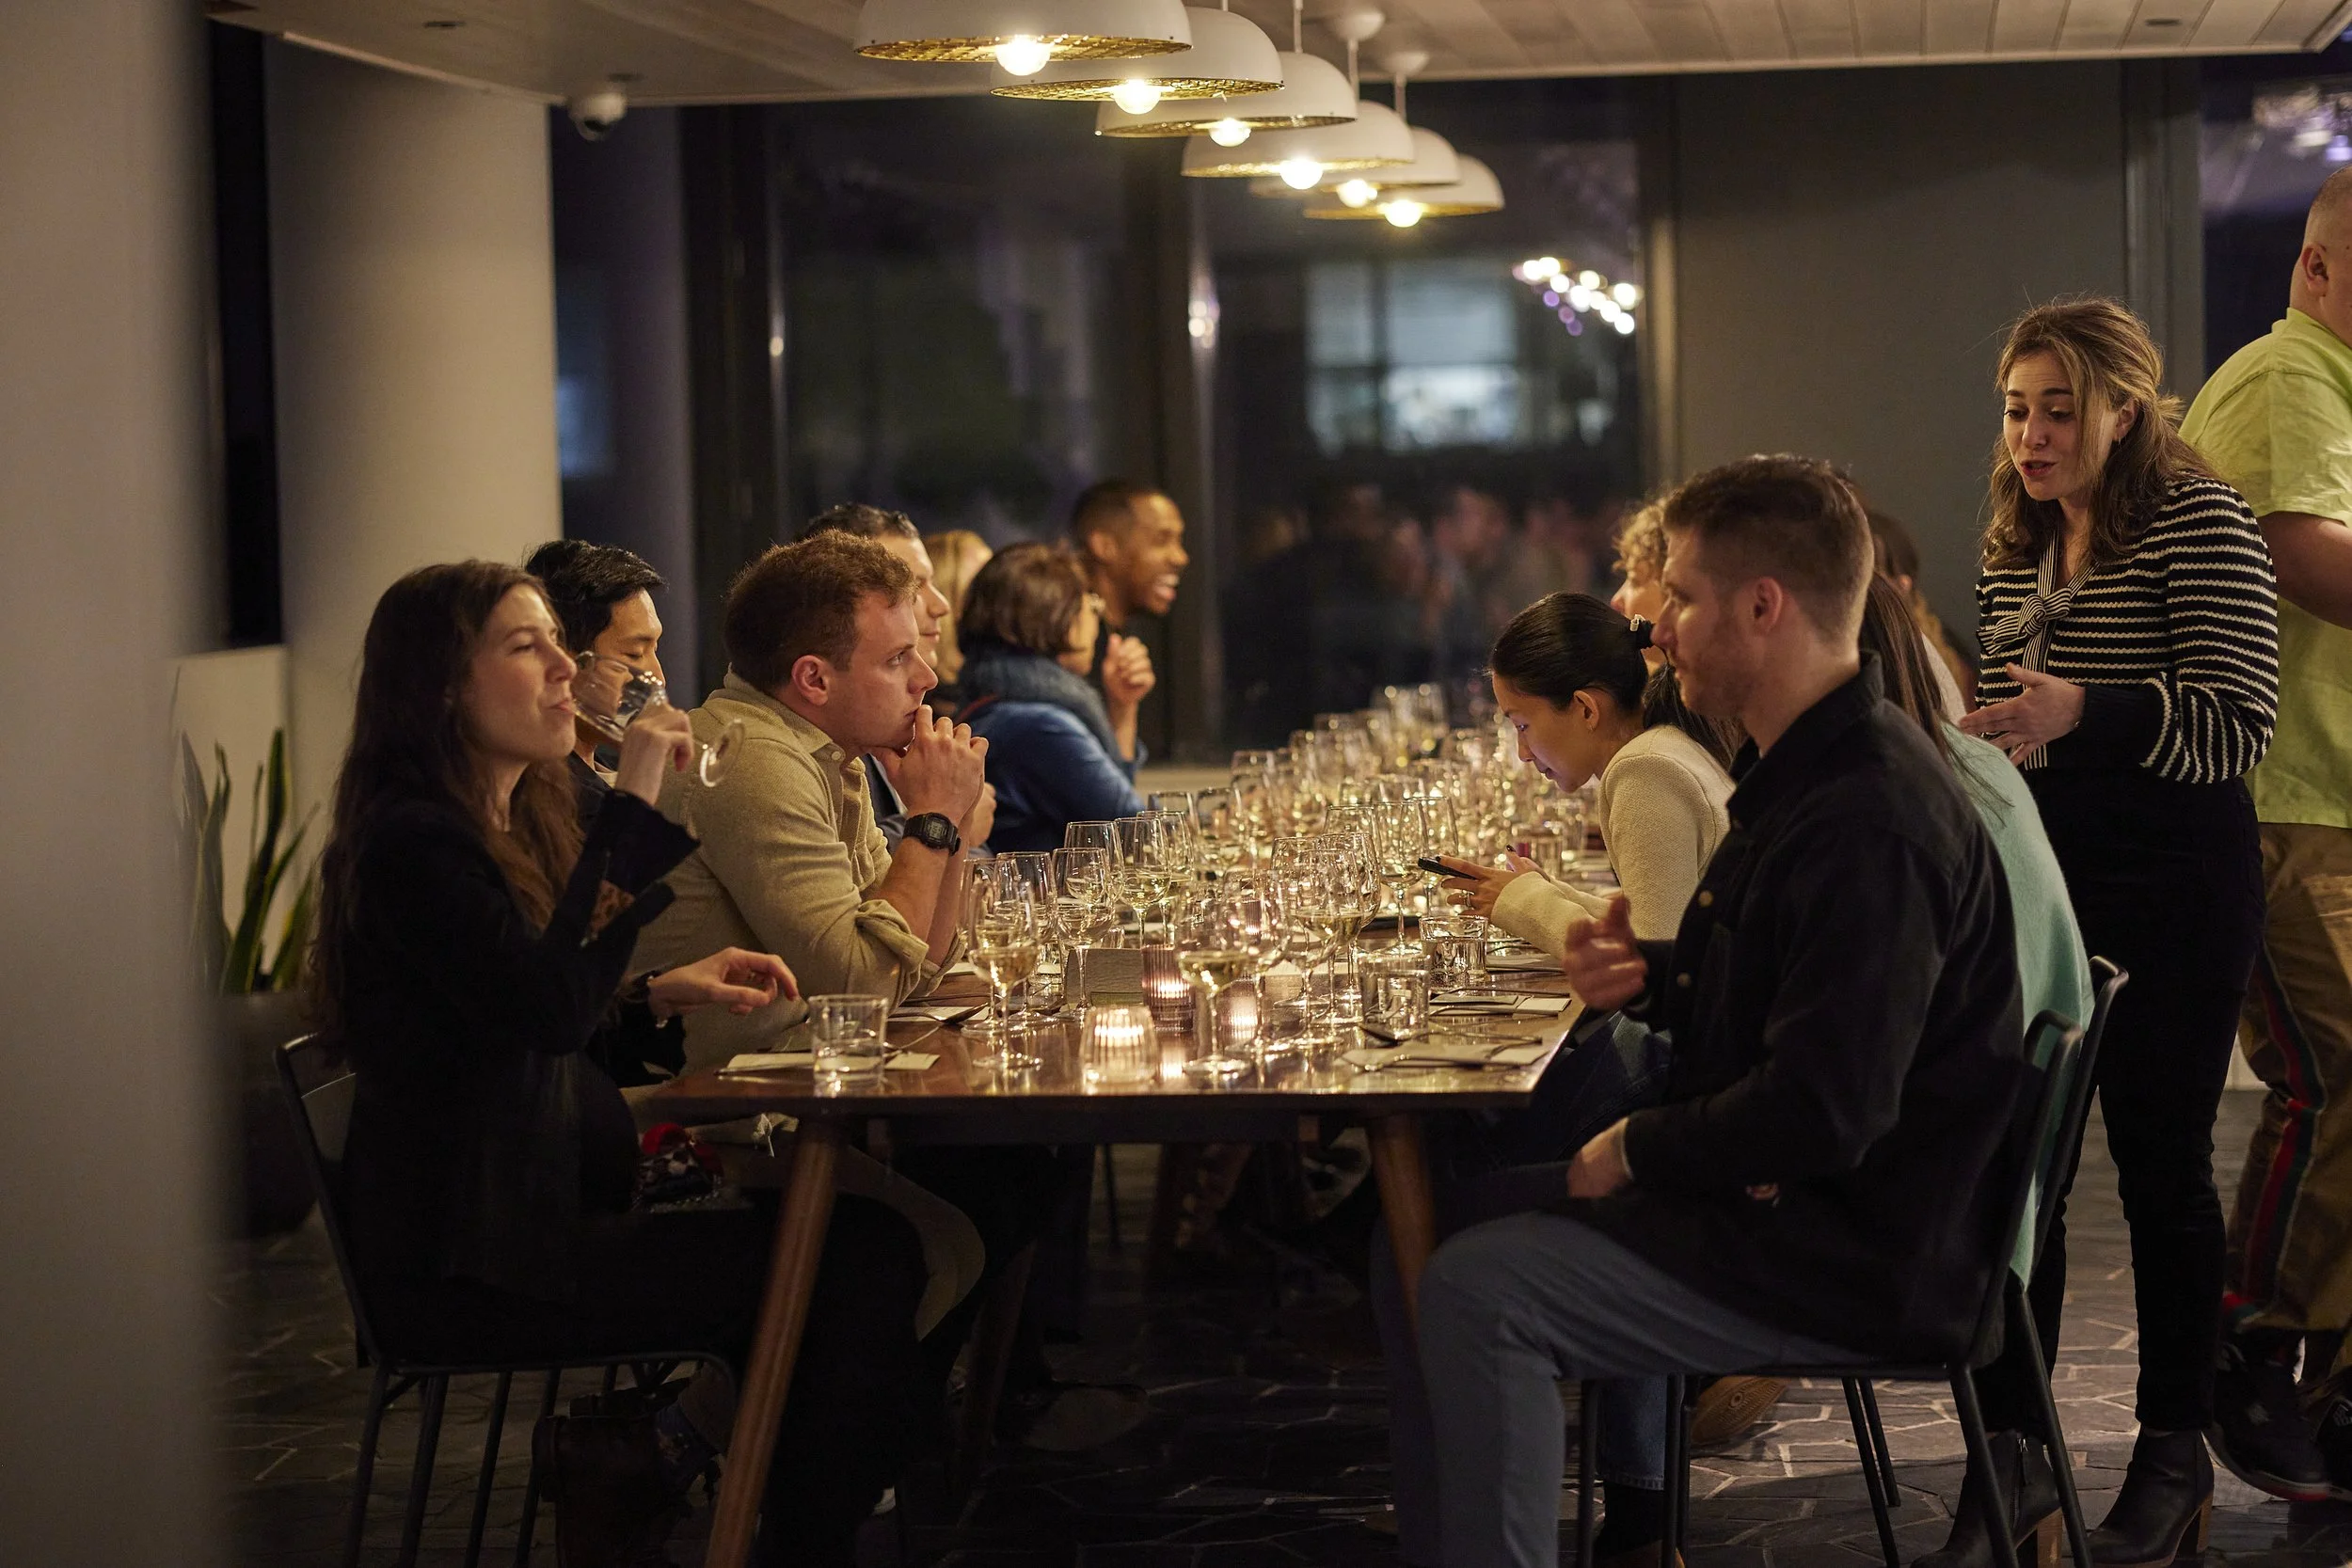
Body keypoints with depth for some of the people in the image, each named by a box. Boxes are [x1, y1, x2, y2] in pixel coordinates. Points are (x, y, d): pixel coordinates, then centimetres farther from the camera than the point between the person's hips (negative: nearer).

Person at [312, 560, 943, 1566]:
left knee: (855, 1233, -2)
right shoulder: (411, 843, -16)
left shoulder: (515, 821, 14)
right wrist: (634, 803, -25)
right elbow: (548, 1008, -28)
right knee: (862, 1266, -15)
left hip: (551, 1201, 10)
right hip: (470, 1268, -10)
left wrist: (664, 990, 7)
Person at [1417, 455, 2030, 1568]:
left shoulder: (1866, 827, -25)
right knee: (1472, 1210, 16)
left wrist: (1637, 1151, -15)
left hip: (1855, 1267, -11)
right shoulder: (1803, 775, 10)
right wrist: (1649, 976, 3)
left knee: (1473, 1292, -20)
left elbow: (1824, 1113, -29)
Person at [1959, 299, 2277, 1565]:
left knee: (2161, 1161, 2)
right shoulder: (2014, 549, 14)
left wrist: (2082, 713, -31)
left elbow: (2236, 723, -18)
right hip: (2037, 878, 6)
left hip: (2172, 889, -6)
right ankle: (2013, 1443, 11)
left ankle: (2175, 1449, 15)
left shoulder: (2199, 523, -8)